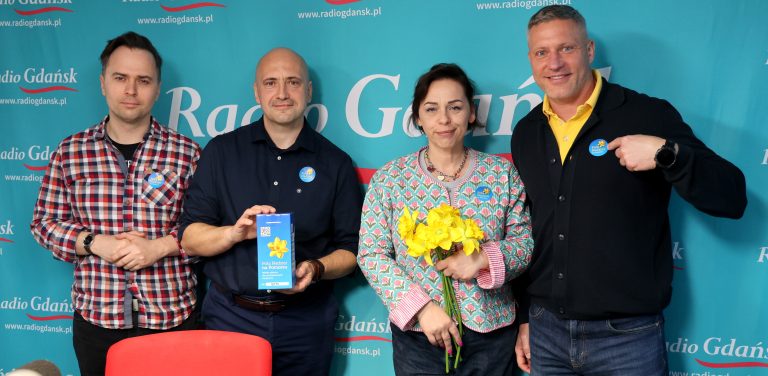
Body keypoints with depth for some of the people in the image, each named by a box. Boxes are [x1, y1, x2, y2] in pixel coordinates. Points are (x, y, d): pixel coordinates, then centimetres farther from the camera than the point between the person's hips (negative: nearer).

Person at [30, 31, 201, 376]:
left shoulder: (187, 153, -2)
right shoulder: (70, 151, 3)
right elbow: (44, 222, 6)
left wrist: (160, 246, -15)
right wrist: (95, 243, -10)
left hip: (173, 317, -1)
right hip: (97, 317, 1)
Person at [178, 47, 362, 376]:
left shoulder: (336, 163, 2)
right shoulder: (222, 152, 2)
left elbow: (350, 248, 3)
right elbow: (189, 238, -1)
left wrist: (316, 268, -17)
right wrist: (234, 233, -20)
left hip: (305, 323, 0)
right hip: (230, 316, 0)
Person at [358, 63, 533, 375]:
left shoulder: (502, 173, 1)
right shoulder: (390, 178, -3)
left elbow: (526, 241, 2)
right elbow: (371, 255, -4)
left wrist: (485, 258, -17)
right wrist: (420, 306, -14)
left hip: (492, 332, 1)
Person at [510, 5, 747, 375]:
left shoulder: (649, 116, -8)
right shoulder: (525, 134, 5)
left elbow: (732, 199, -10)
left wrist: (666, 153, -26)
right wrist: (523, 318, 13)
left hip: (627, 336, -3)